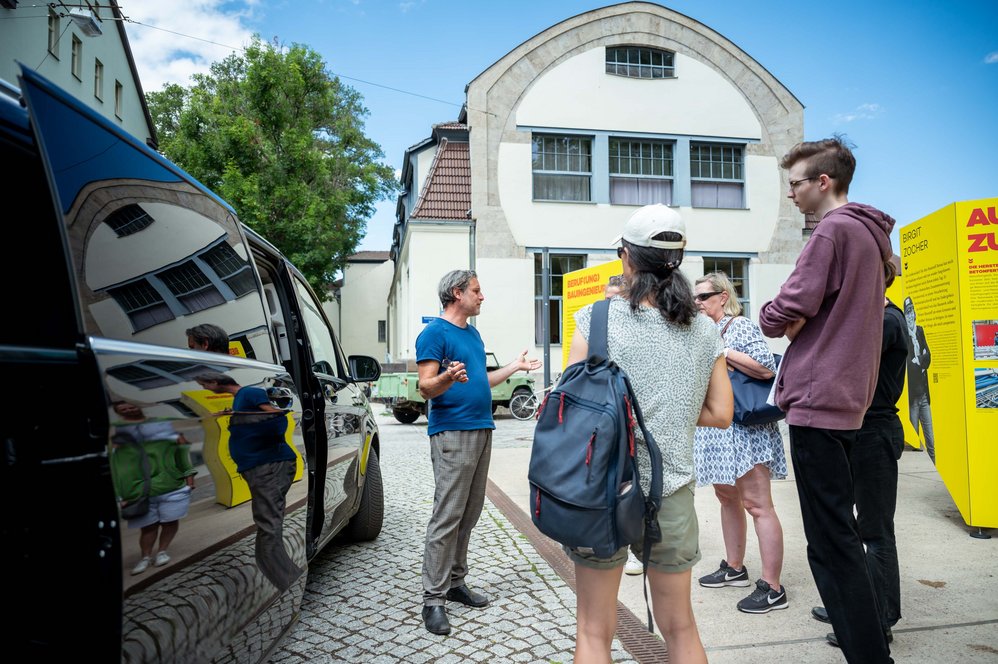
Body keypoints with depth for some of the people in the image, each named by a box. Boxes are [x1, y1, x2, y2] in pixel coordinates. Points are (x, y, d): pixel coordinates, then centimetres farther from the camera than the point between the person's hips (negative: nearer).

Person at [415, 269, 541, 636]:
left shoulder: (473, 333, 19)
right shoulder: (434, 333, -8)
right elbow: (426, 387, -14)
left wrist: (515, 366, 27)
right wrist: (448, 377, -34)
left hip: (482, 430, 9)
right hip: (452, 433, -9)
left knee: (469, 514, 12)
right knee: (447, 517, -7)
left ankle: (455, 581, 24)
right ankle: (433, 599, 0)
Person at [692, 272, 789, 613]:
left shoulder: (742, 326, -9)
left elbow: (767, 369, -19)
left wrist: (725, 353, -20)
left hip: (745, 427, -9)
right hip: (715, 428, 9)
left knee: (756, 504, -8)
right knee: (726, 496, 16)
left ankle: (772, 588, -2)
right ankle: (734, 567, 30)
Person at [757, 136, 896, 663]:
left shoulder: (834, 230, -13)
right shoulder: (870, 234, 18)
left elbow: (781, 316, -18)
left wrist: (769, 317, 4)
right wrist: (795, 323, 7)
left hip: (819, 399, -10)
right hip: (848, 401, 10)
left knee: (830, 542, -5)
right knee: (838, 534, 22)